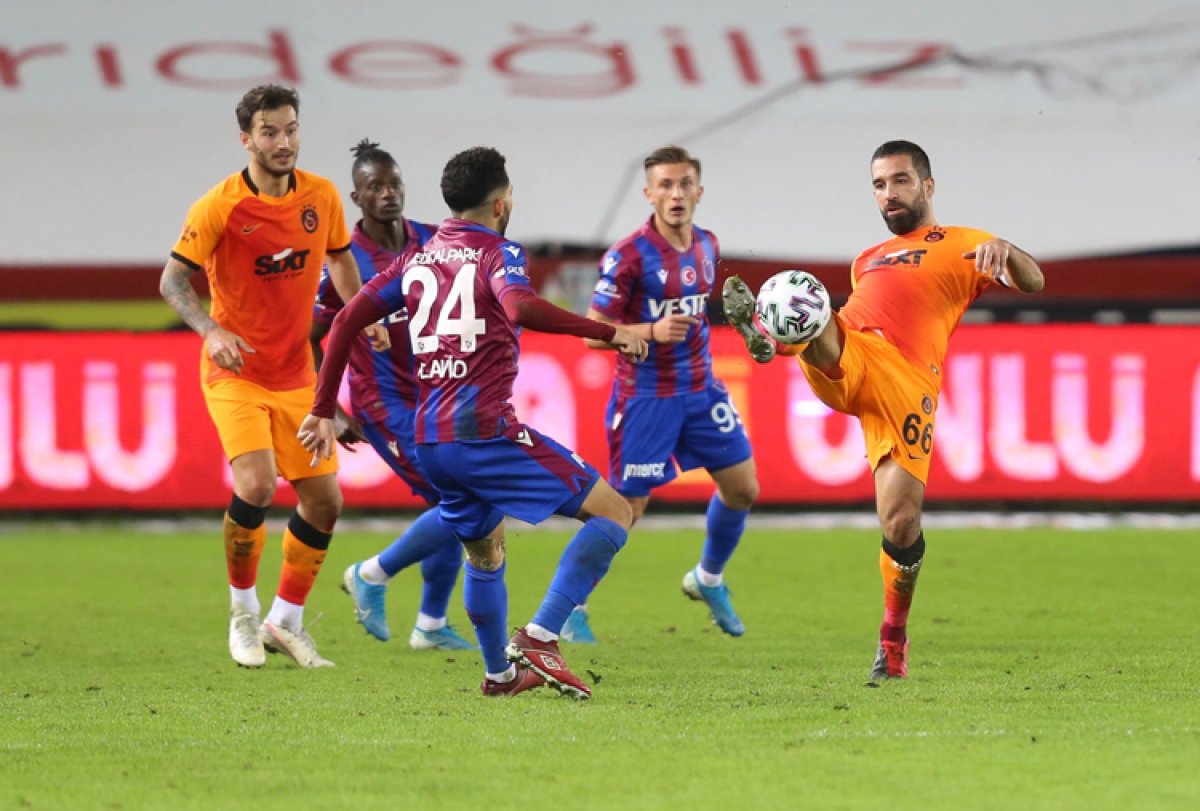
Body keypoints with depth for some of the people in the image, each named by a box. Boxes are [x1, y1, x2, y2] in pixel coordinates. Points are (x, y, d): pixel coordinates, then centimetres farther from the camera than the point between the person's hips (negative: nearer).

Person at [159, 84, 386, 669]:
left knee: (324, 500, 2)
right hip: (235, 373, -5)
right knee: (256, 485, -23)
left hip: (296, 374, 5)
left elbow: (340, 259, 18)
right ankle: (243, 611, -1)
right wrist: (211, 331, -27)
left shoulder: (321, 197, 0)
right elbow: (173, 280, -11)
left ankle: (286, 622, 19)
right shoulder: (220, 206, -14)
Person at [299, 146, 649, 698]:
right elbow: (520, 307, -25)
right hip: (483, 432, -7)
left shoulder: (417, 261, 17)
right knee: (613, 512, -3)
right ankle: (540, 637, -14)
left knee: (485, 552, 29)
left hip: (428, 441, 7)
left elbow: (347, 319, 14)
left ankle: (499, 671, 35)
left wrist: (323, 411, 18)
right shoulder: (497, 253, -3)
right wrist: (608, 333, -22)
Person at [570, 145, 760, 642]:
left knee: (742, 489, 7)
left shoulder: (706, 247, 4)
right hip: (646, 396, -7)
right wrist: (652, 331, -29)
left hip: (700, 390, 7)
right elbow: (594, 333, -16)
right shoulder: (629, 256, -18)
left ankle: (708, 579, 31)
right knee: (627, 508, -5)